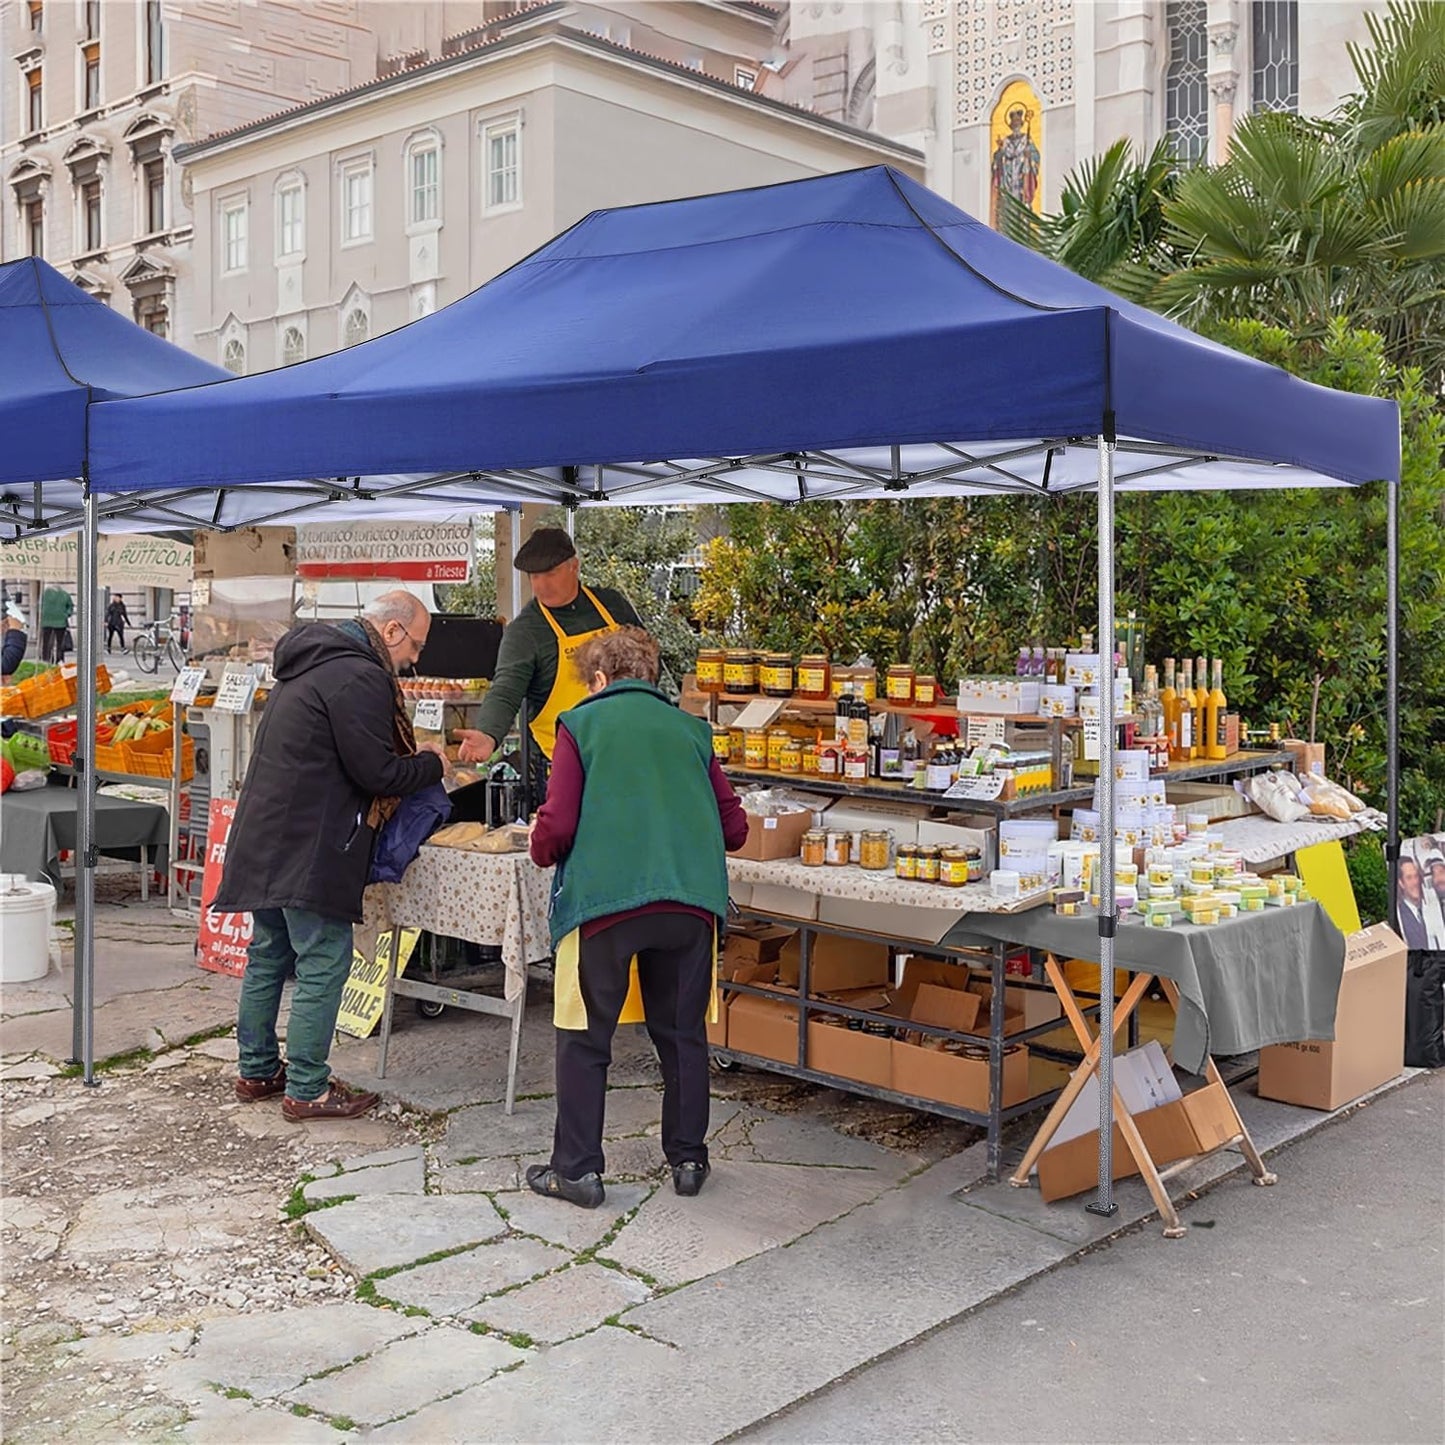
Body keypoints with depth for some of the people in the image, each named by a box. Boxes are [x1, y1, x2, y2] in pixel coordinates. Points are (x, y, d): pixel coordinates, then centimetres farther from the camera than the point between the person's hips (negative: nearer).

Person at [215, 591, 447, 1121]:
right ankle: (307, 1090, 3)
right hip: (310, 849, -10)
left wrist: (412, 758, 14)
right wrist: (431, 765, 0)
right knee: (323, 964, -3)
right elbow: (377, 774, -17)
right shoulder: (359, 677, -16)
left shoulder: (312, 661, 17)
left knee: (268, 955, 17)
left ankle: (257, 1070, 27)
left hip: (266, 838, 10)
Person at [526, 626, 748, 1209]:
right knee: (683, 1034, 16)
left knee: (585, 1038, 9)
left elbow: (556, 828, -4)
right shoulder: (690, 729, 16)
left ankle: (577, 1168, 12)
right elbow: (734, 828, 14)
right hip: (691, 901, 4)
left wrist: (541, 848, 18)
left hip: (604, 901, -3)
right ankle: (688, 1159, 26)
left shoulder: (581, 723, 5)